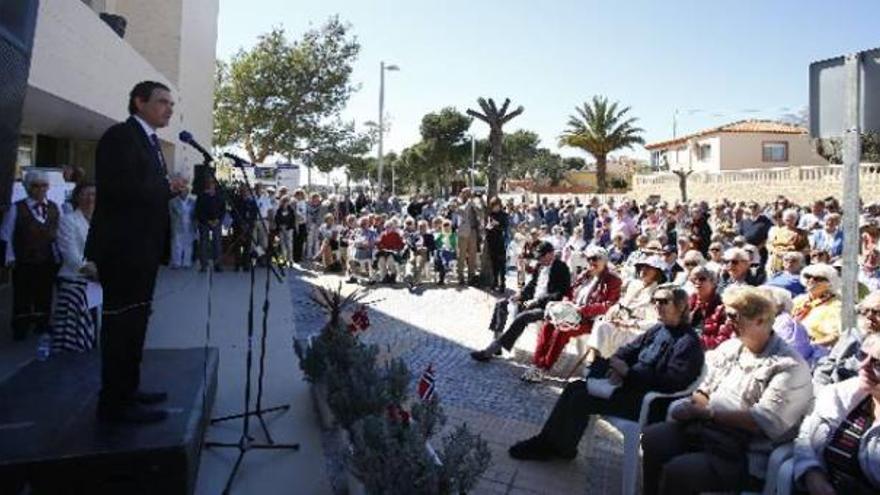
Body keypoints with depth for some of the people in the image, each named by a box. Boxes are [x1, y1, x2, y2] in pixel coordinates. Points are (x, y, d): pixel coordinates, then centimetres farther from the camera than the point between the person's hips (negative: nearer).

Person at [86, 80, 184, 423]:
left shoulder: (149, 139, 18)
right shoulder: (120, 135, -11)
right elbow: (120, 188, -23)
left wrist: (170, 190, 0)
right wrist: (166, 188, -13)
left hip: (142, 247, 10)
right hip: (123, 247, -10)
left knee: (134, 321, 16)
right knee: (122, 322, -4)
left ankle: (127, 390, 28)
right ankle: (115, 402, 6)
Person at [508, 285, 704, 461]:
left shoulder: (689, 343, -13)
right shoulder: (657, 329, 12)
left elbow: (673, 382, -23)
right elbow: (629, 350, 12)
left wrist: (628, 372, -22)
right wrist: (616, 367, -11)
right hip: (631, 383, 8)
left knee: (582, 399, -17)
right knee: (575, 387, -4)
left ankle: (561, 448, 2)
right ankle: (549, 440, 0)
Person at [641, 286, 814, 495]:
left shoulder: (790, 366, -12)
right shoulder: (730, 347, 10)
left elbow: (766, 422, -21)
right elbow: (706, 388, 14)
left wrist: (710, 412, -16)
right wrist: (695, 405, -8)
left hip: (745, 455, -7)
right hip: (707, 429, 7)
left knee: (676, 471, -25)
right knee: (652, 437, -13)